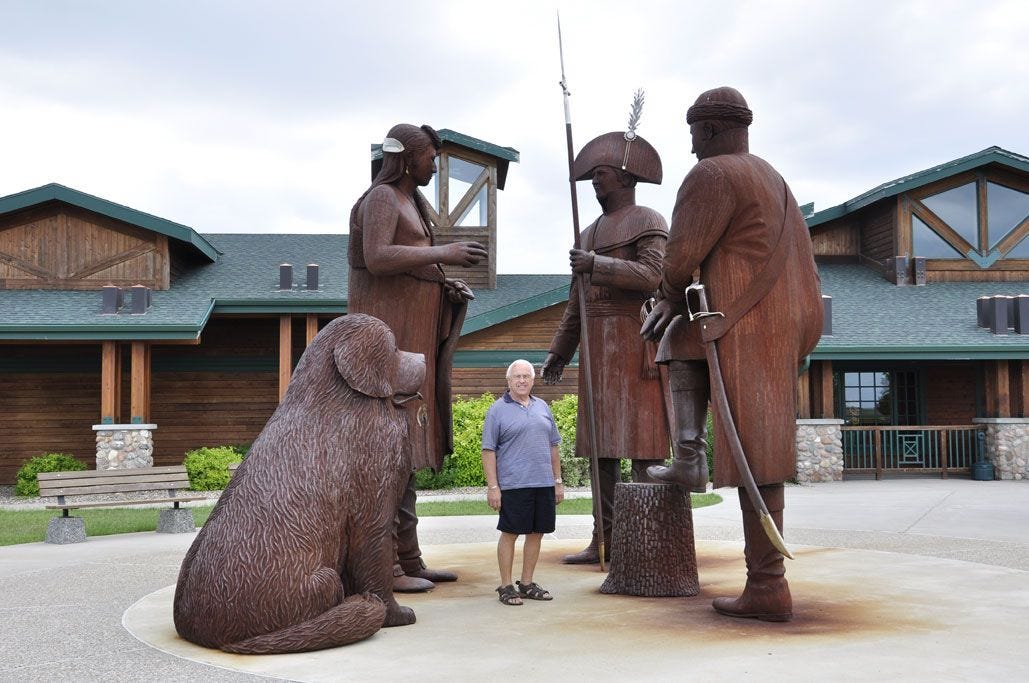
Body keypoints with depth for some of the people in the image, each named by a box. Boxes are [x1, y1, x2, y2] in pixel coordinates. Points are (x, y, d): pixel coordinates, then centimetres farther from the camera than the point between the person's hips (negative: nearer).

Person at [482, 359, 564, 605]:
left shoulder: (542, 407, 14)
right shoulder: (498, 410, -1)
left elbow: (553, 446, 18)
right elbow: (488, 451, -5)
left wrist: (558, 481, 14)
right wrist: (492, 486, -12)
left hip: (544, 483, 5)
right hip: (513, 484, -5)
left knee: (536, 532, 9)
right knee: (509, 533, -1)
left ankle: (527, 584, 20)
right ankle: (506, 586, 9)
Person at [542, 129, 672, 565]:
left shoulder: (649, 222, -1)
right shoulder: (591, 234, 22)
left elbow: (653, 275, -18)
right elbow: (578, 300, 22)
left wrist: (597, 266, -20)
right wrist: (559, 352, 17)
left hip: (636, 344, -8)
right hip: (600, 350, 8)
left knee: (642, 442, -9)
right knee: (602, 445, 4)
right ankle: (605, 541, 8)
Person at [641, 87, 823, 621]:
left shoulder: (712, 176, -10)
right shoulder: (769, 178, 20)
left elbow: (681, 257, -12)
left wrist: (670, 293, 11)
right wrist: (675, 299, 15)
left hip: (743, 332, -9)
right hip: (781, 326, 9)